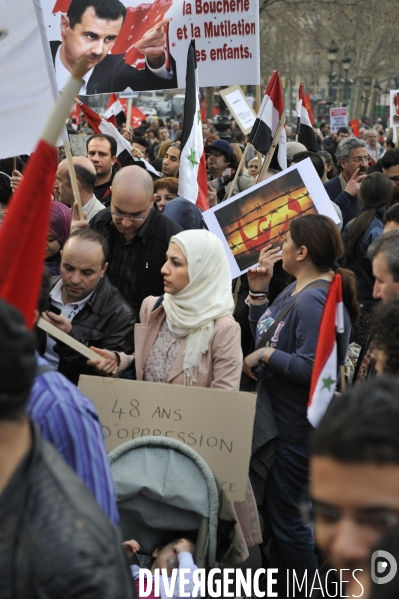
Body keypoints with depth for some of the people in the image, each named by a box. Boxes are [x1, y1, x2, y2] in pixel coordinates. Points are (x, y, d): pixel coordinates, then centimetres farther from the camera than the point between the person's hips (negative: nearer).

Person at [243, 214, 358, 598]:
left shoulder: (315, 302, -26)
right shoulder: (295, 290, 8)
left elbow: (311, 368, -33)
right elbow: (266, 333, 14)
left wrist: (265, 356, -21)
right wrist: (258, 293, 3)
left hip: (298, 431, -11)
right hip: (277, 421, 11)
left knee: (287, 519, 2)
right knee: (270, 508, 23)